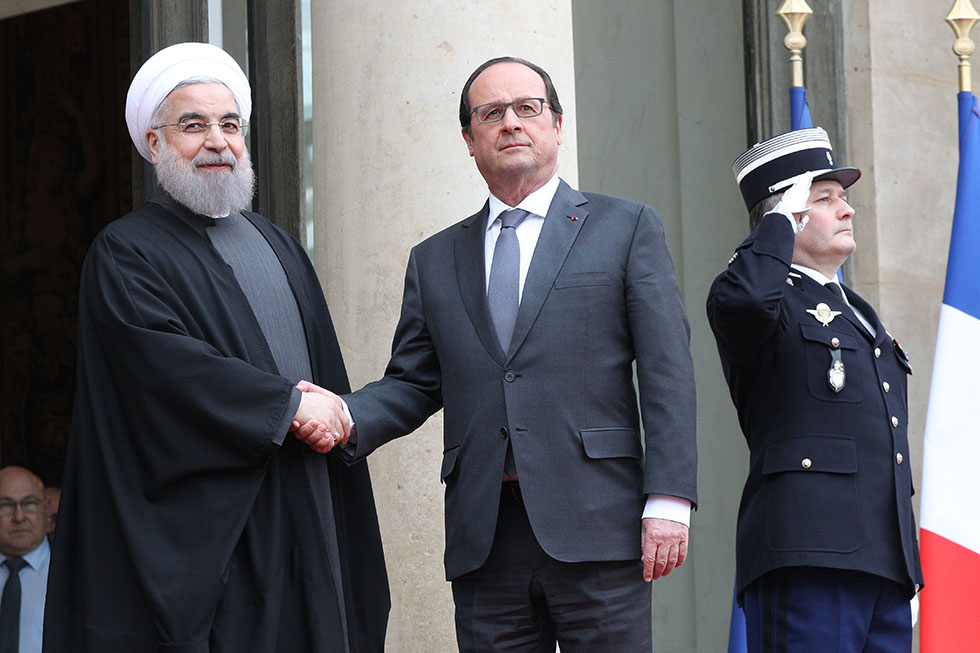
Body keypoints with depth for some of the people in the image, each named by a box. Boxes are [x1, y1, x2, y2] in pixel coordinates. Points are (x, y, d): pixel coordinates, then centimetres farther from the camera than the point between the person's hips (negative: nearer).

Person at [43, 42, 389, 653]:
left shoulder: (278, 246, 20)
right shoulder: (125, 253, -2)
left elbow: (327, 369, 20)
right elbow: (166, 367, -17)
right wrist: (288, 406, -13)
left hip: (305, 522, 6)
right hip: (205, 528, -6)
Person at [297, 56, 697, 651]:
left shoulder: (627, 229, 8)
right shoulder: (435, 260, 18)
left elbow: (668, 373, 1)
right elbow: (413, 383, 16)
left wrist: (668, 502, -9)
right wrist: (346, 418, -6)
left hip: (594, 528, -3)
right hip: (484, 535, 3)